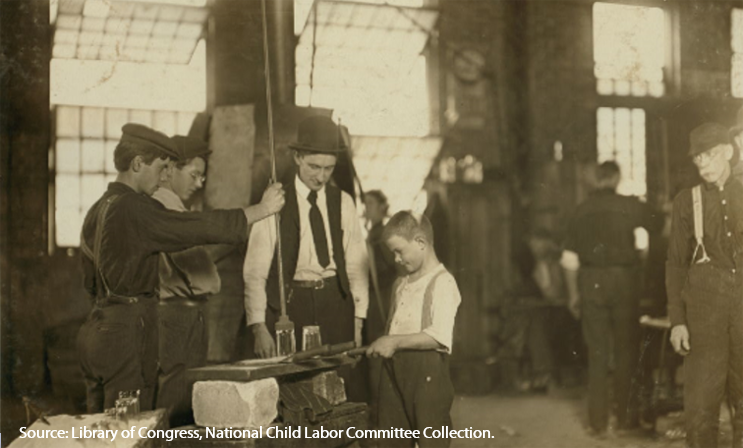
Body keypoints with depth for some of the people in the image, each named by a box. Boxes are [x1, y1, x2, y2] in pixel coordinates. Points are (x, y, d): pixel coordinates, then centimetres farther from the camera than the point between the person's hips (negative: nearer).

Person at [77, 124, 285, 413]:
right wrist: (262, 209, -8)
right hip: (128, 333, -9)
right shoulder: (135, 208, -15)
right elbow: (201, 227, -17)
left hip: (97, 326, 9)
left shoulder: (98, 210, 13)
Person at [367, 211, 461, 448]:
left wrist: (395, 342, -19)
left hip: (427, 369, -9)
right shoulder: (401, 284, 16)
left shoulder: (442, 282, -12)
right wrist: (383, 344, 7)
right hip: (395, 367, 9)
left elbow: (440, 337, -21)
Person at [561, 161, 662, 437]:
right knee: (626, 351, 9)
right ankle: (626, 418, 13)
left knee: (597, 353, 7)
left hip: (591, 282, 2)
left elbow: (569, 258, 4)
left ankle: (598, 422, 9)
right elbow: (658, 225, 10)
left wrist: (573, 294, 12)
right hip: (623, 279, -2)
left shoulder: (582, 210, 4)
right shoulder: (629, 206, -4)